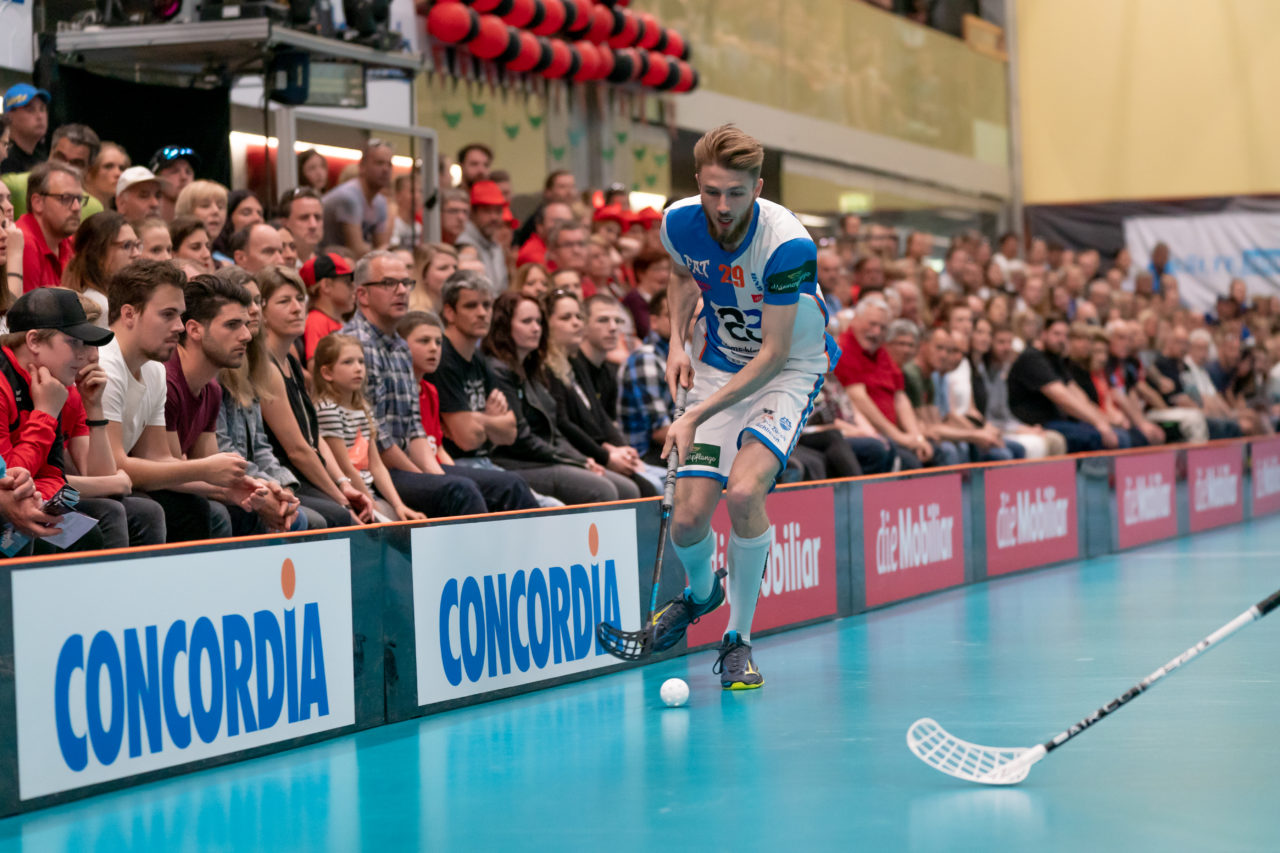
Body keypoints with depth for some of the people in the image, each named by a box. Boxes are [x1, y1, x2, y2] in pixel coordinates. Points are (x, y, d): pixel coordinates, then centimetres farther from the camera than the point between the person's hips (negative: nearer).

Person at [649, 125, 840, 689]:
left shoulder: (788, 245, -29)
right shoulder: (680, 223, -13)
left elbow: (774, 354, -25)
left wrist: (695, 417, -28)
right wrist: (678, 341, -1)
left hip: (789, 369, -4)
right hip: (718, 366, 4)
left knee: (743, 491, -28)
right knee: (688, 519, -8)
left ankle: (738, 639, -8)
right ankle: (700, 592, 31)